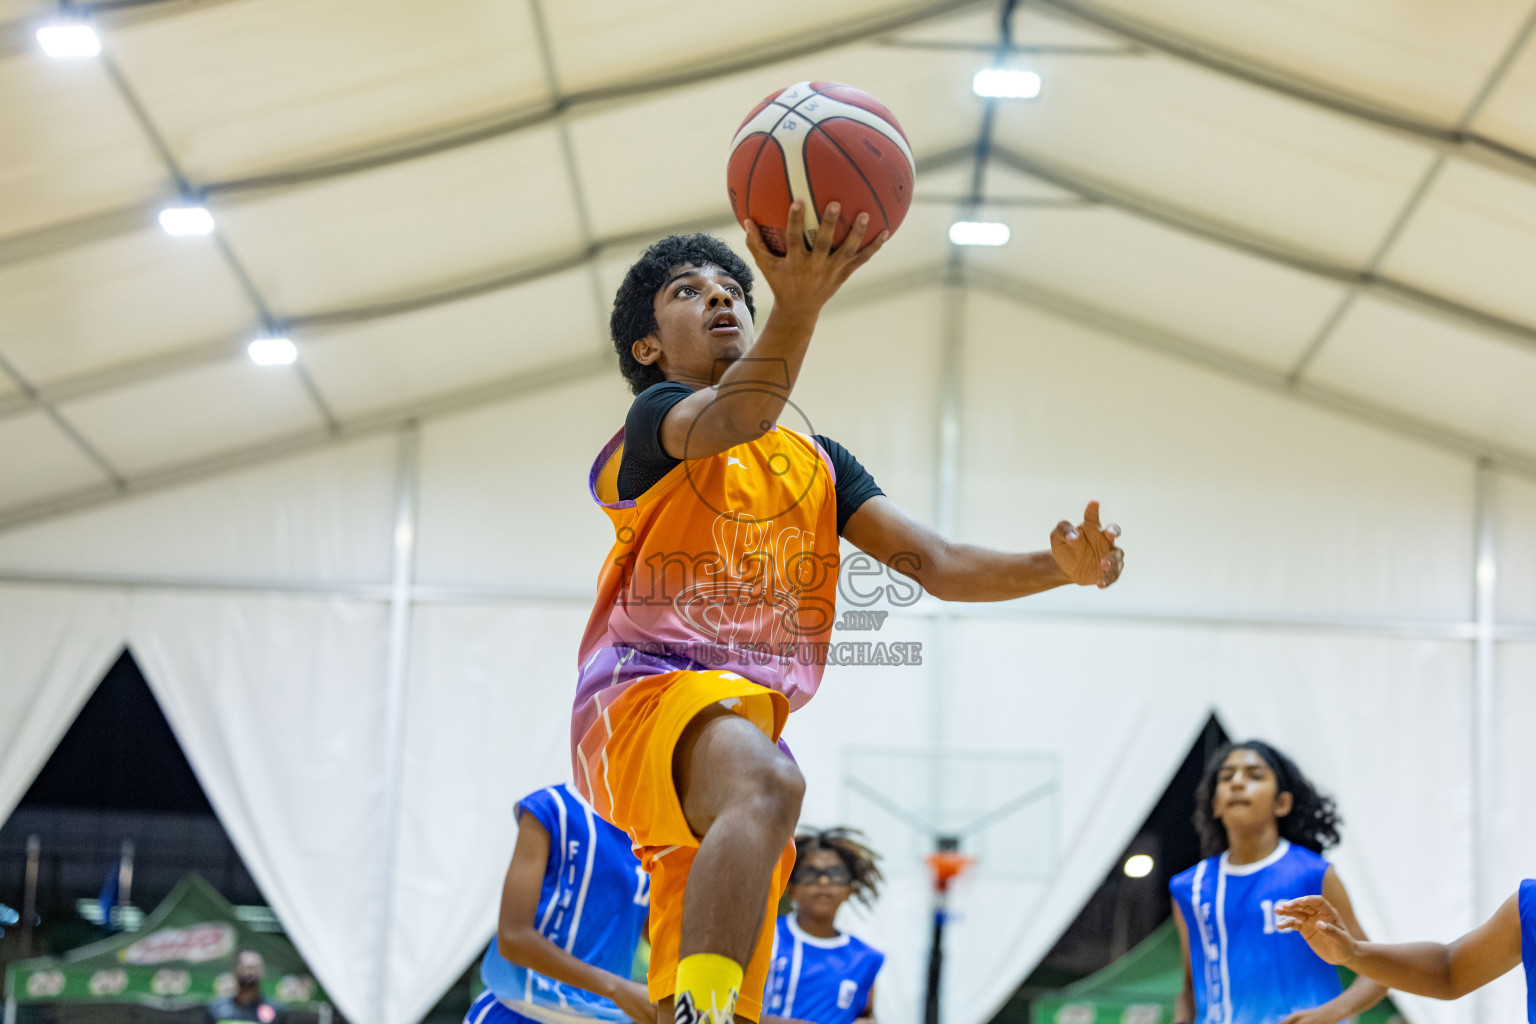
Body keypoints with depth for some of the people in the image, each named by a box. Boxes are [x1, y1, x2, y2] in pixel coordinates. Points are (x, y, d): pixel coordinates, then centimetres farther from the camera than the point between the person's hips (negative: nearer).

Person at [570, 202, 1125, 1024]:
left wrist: (1059, 567, -3)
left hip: (750, 722, 7)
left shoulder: (815, 461, 24)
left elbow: (935, 564, 15)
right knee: (766, 786, -40)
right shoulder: (656, 418, 4)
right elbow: (735, 416, -21)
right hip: (648, 686, -7)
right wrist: (797, 306, -41)